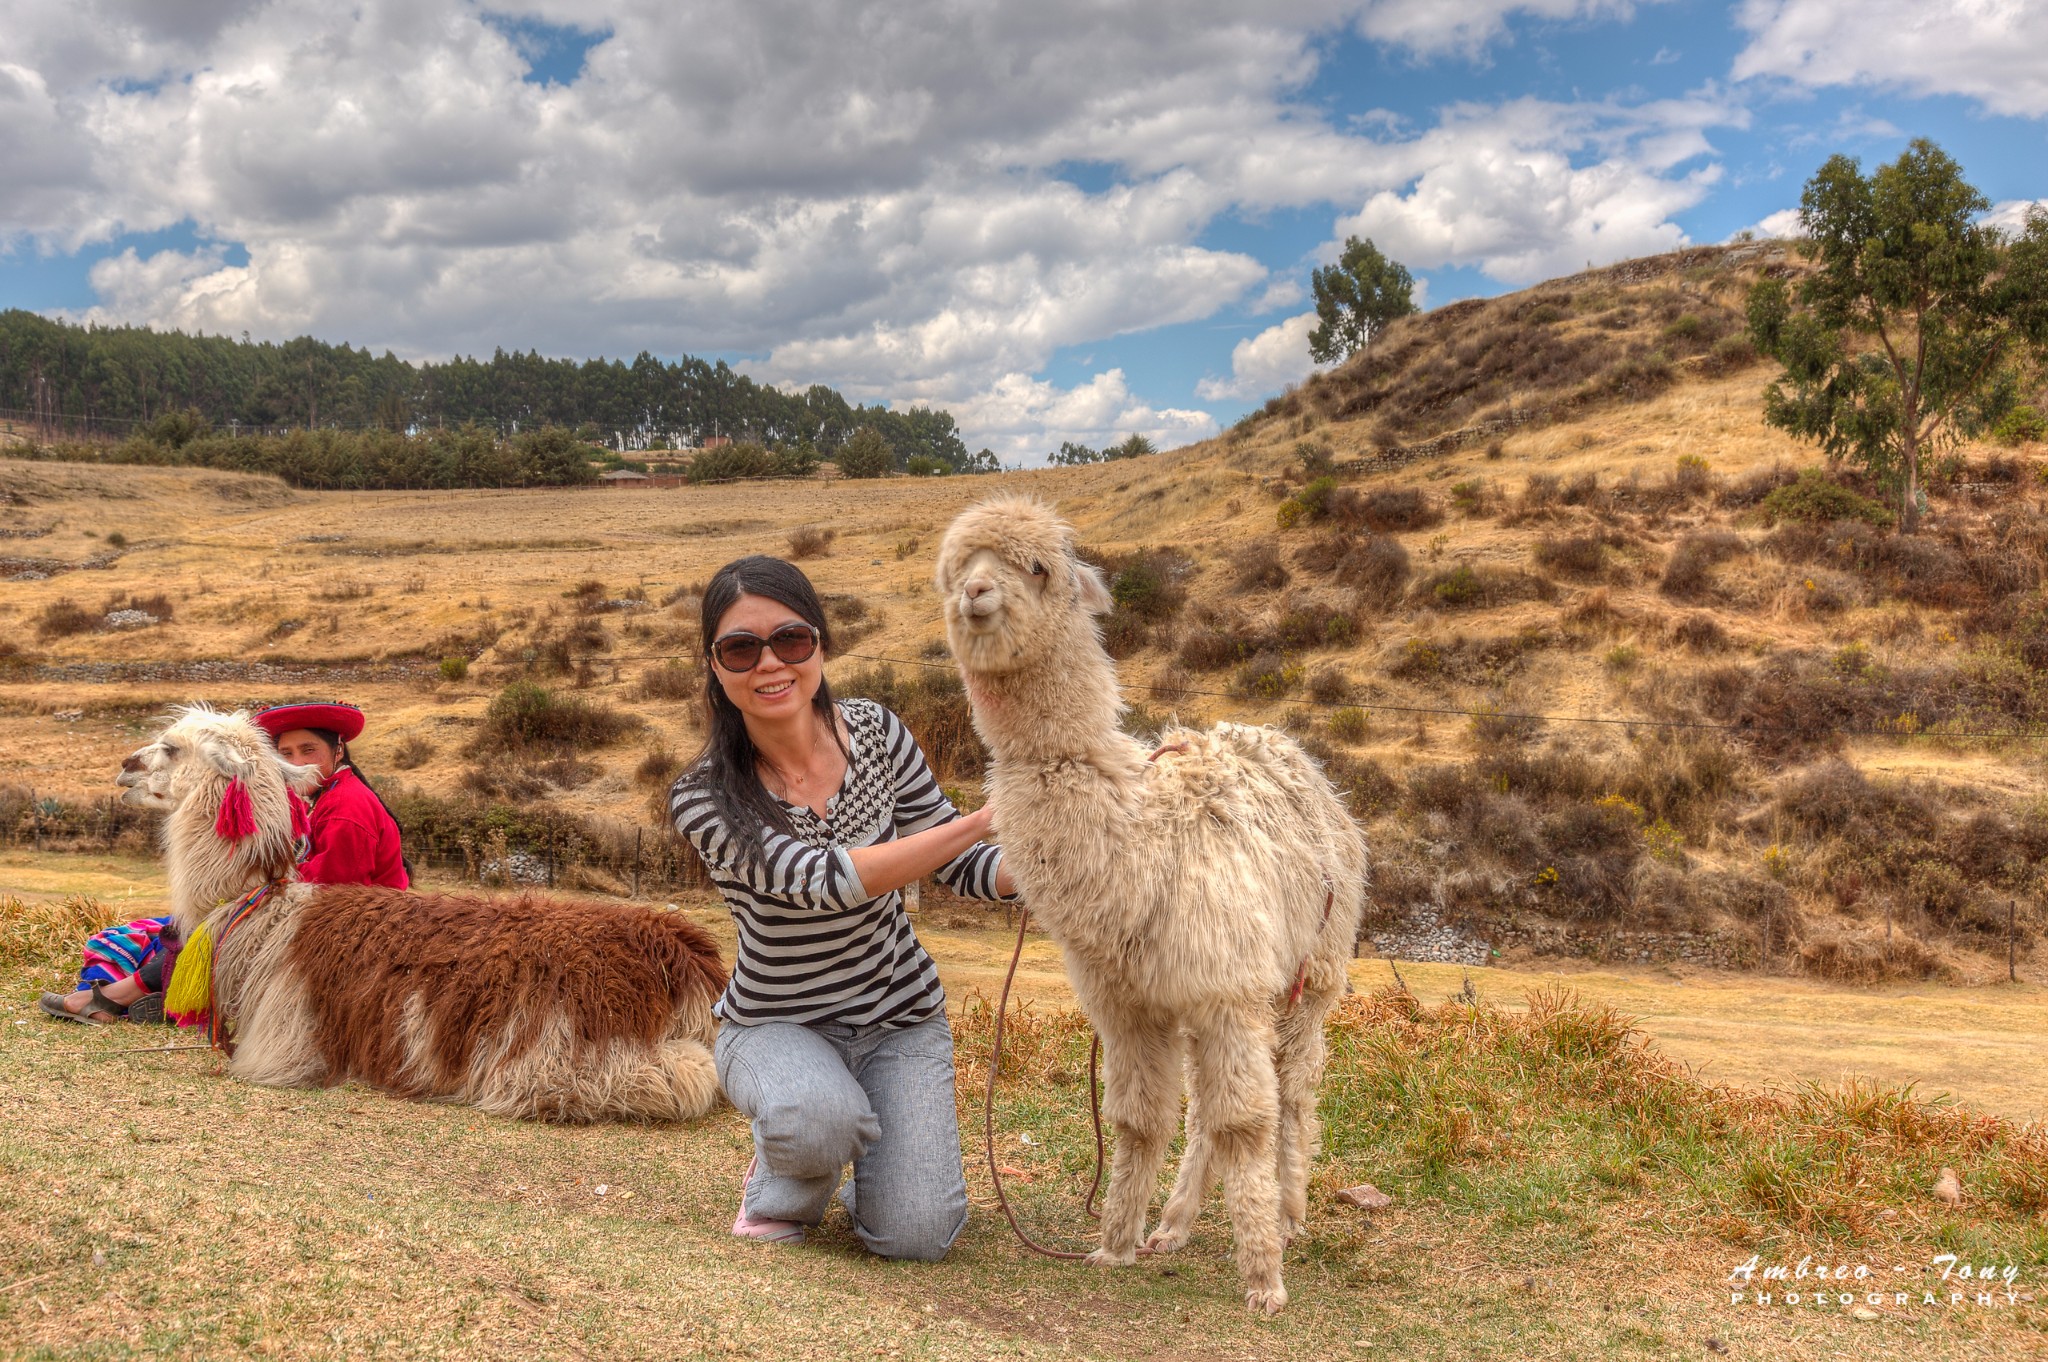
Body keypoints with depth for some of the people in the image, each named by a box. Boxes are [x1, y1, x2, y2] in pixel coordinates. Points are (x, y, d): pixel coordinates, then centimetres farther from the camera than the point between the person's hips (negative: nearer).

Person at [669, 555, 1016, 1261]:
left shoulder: (875, 732, -10)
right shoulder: (704, 799, -20)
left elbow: (958, 865, -5)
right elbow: (830, 880, -32)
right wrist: (989, 818, -36)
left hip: (899, 1015, 2)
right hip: (774, 1024, -2)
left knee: (915, 1235, -13)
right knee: (819, 1117, -36)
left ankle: (874, 1153, 23)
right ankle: (781, 1182, 1)